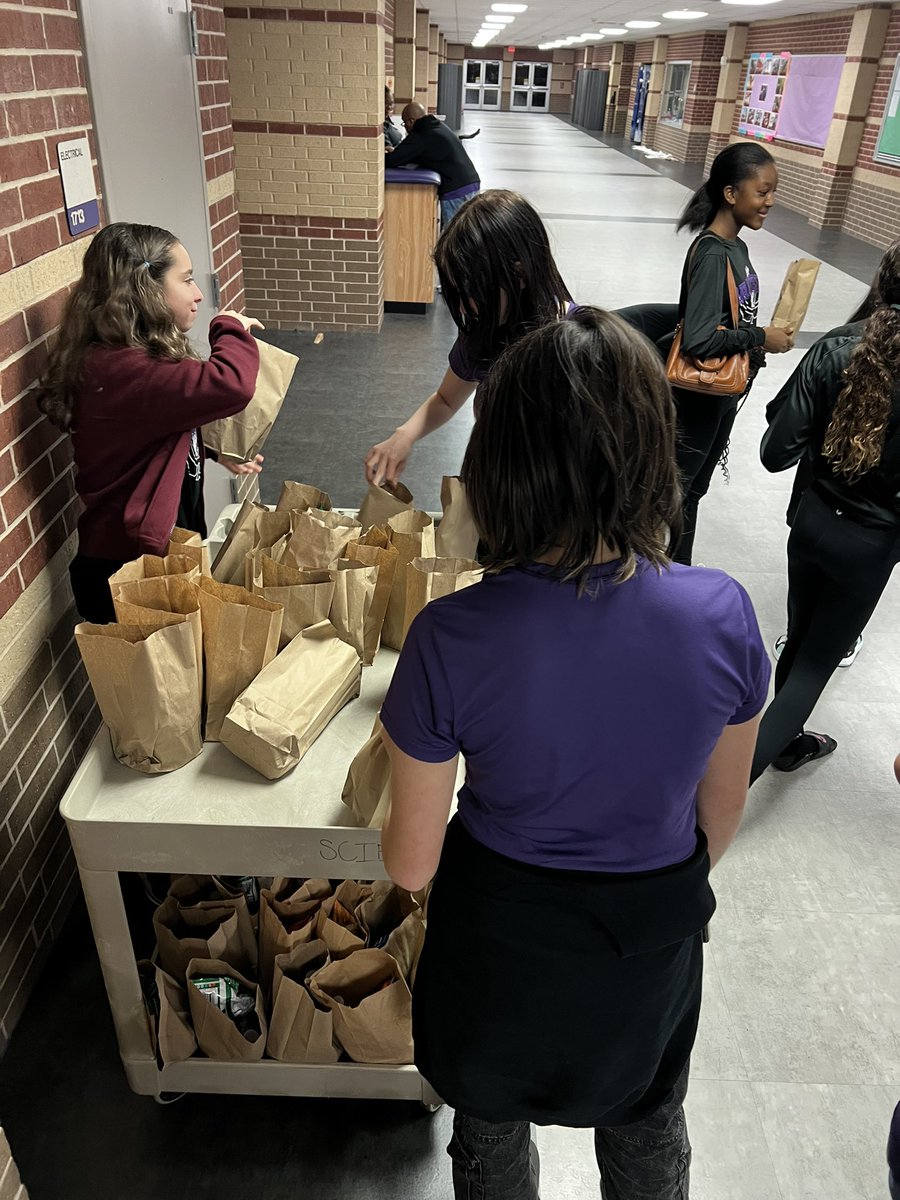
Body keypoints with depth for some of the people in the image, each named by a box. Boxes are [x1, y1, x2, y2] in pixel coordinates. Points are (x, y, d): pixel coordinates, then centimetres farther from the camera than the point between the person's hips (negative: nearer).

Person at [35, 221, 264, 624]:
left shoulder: (139, 354, 6)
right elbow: (229, 386, -39)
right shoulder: (114, 371, -28)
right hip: (127, 575, -9)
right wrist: (231, 330, -18)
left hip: (160, 551, 9)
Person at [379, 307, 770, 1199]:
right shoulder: (723, 614, -23)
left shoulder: (450, 640, -31)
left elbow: (411, 864, -18)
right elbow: (722, 809, -6)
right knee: (648, 1125, 35)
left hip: (503, 936, -2)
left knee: (492, 1127, 32)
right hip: (656, 934, 3)